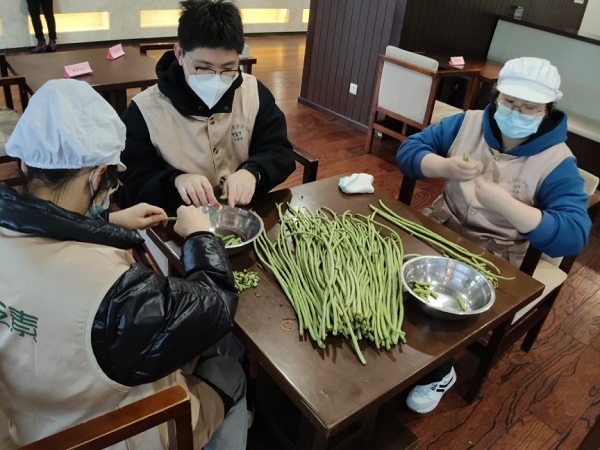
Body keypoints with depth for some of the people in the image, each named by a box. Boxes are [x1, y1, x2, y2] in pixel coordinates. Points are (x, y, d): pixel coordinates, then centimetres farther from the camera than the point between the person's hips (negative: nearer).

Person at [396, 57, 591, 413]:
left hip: (493, 256, -4)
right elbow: (409, 150, -5)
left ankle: (438, 374, 7)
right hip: (440, 226, 4)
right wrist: (445, 167, -27)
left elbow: (573, 236, -22)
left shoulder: (558, 163, -12)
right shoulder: (468, 123, -2)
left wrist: (504, 203, -35)